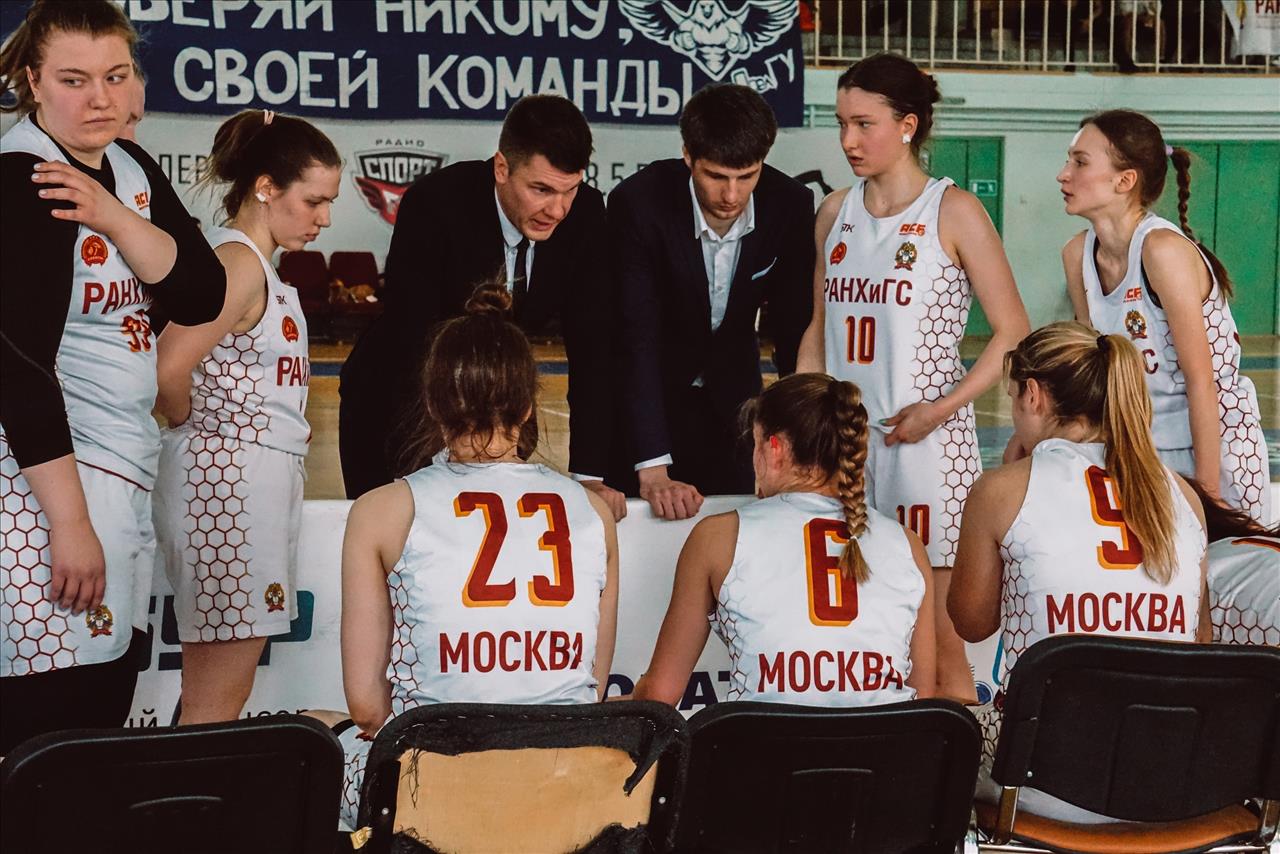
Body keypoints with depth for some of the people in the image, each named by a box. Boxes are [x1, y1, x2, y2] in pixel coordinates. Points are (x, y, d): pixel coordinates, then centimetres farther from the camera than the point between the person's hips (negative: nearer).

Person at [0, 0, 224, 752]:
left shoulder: (130, 169, 10)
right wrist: (69, 521, -21)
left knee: (109, 702, 10)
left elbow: (203, 296, 2)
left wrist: (115, 218, -14)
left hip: (125, 468, 8)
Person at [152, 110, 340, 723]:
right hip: (231, 478, -10)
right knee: (216, 702, -6)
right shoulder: (240, 262, -14)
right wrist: (189, 425, -7)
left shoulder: (252, 261, 16)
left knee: (220, 696, 13)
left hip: (253, 482, 10)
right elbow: (168, 369, -25)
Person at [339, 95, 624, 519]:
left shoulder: (584, 214, -16)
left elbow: (592, 345, -15)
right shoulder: (432, 205, -28)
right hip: (391, 405, -3)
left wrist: (589, 474, -24)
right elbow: (411, 347, -31)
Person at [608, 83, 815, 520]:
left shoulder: (789, 205, -18)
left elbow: (794, 330, -9)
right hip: (643, 399, -3)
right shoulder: (637, 203, -28)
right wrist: (653, 469, -39)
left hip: (730, 396, 3)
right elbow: (636, 339, -32)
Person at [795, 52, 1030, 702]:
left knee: (936, 635, -5)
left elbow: (1013, 332, -5)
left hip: (924, 437, -5)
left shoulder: (953, 212, -4)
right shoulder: (836, 212, 12)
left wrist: (942, 409, -14)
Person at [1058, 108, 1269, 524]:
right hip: (1139, 449, 6)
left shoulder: (1163, 249, -21)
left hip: (1211, 444, -6)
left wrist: (1207, 490, -19)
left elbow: (1201, 381, -20)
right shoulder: (1077, 254, 0)